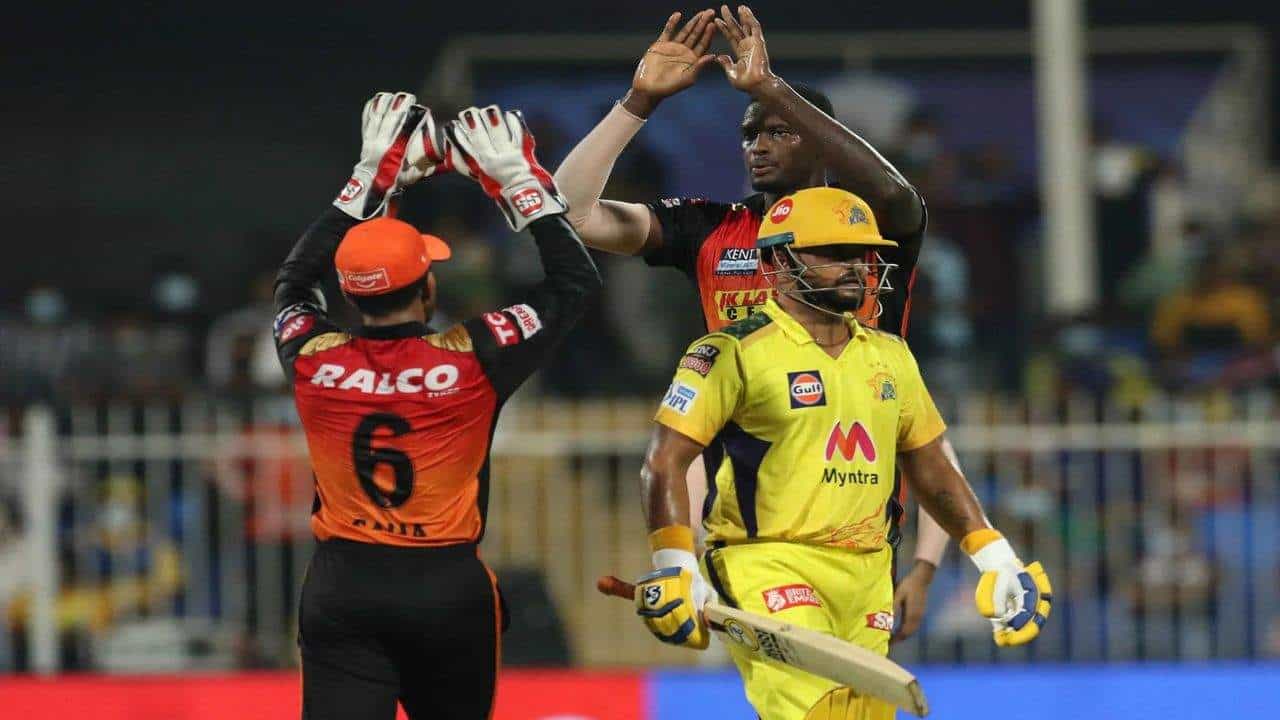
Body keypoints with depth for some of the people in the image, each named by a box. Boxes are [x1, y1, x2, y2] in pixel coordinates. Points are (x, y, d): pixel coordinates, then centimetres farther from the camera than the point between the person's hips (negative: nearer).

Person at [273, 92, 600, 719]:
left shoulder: (312, 360, -4)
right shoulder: (473, 360, -11)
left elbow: (296, 279, 19)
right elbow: (576, 282, 2)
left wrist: (373, 176, 20)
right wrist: (515, 178, 8)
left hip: (340, 589, 1)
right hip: (448, 590, -1)